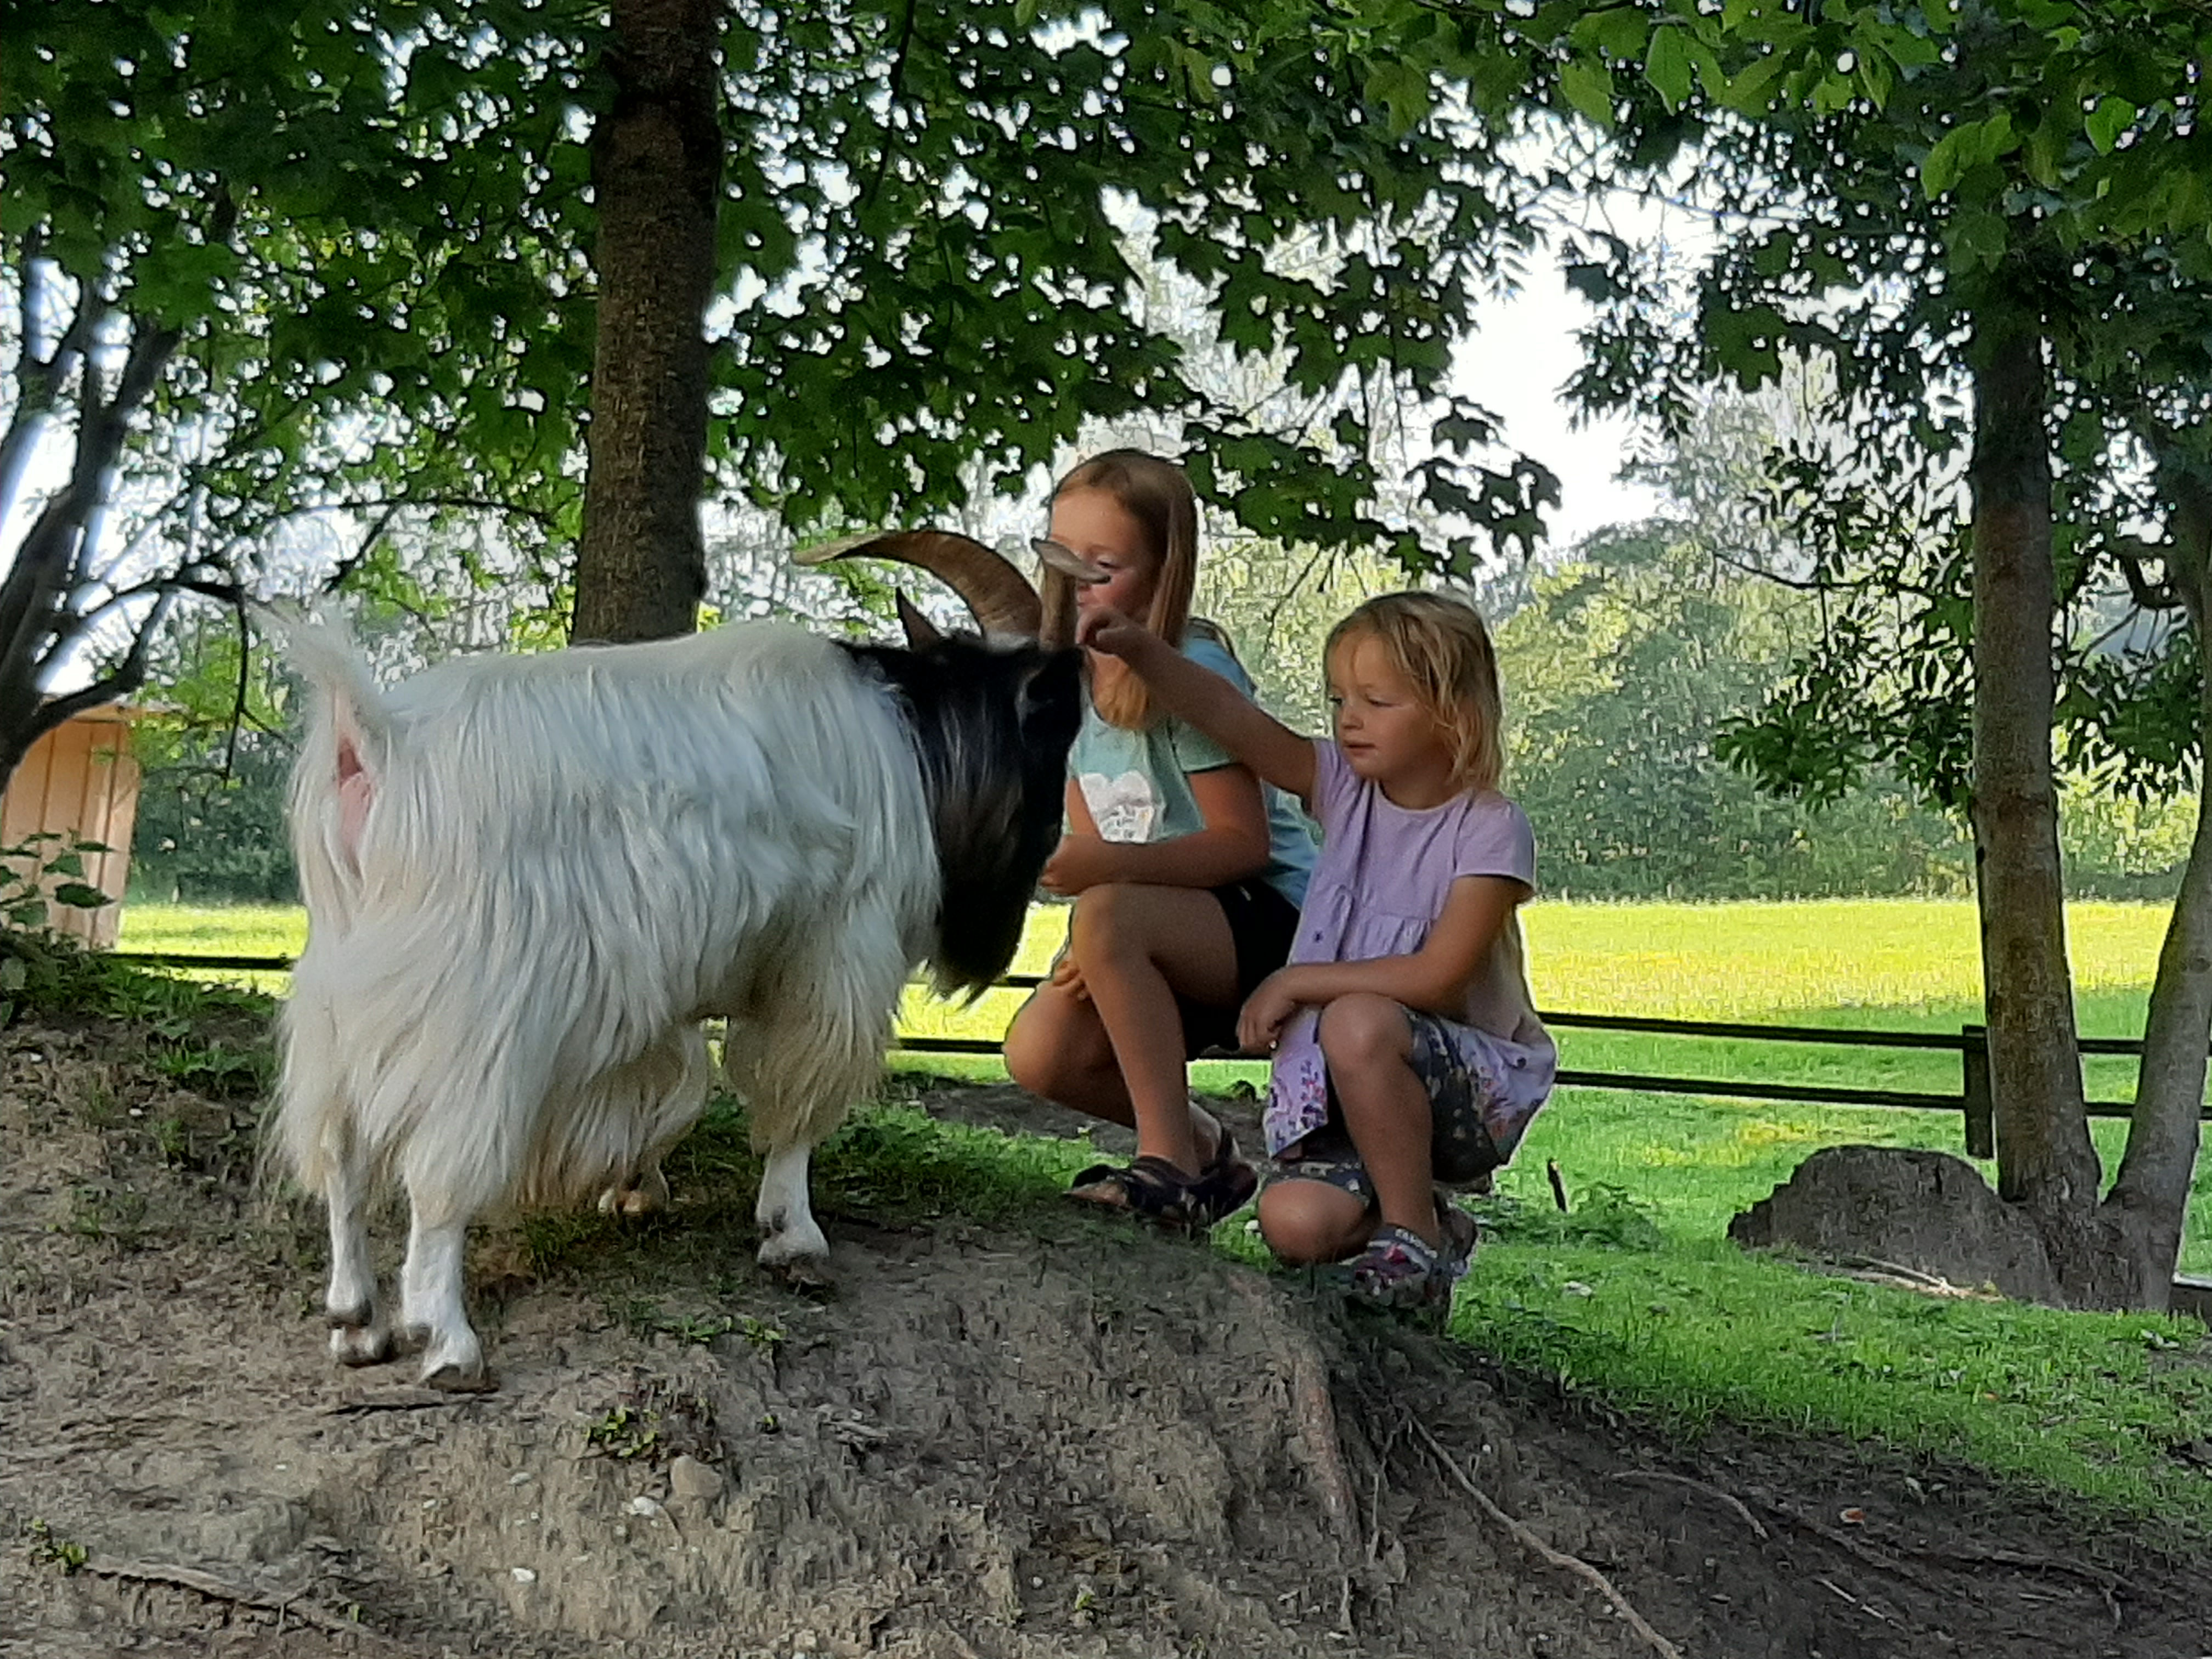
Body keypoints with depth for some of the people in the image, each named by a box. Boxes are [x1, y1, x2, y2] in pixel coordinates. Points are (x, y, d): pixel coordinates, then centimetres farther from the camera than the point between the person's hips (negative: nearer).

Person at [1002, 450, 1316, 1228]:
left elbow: (1244, 841, -20)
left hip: (1267, 919, -7)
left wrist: (1111, 868, -33)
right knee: (1040, 1053, -16)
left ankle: (1169, 1163, -20)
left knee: (1108, 917, -34)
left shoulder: (1193, 673, -17)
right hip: (1170, 939, 7)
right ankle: (1202, 1148, 10)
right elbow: (1093, 841, 8)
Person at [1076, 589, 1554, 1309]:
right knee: (1294, 1225, -17)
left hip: (1477, 1090, -5)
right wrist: (1139, 649, -27)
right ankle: (1424, 1220, 15)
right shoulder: (1345, 785, 0)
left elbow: (1436, 977, -22)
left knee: (1359, 1022, -35)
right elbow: (1231, 720, -12)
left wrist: (1297, 983, -16)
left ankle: (1413, 1233, -15)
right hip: (1353, 1089, 5)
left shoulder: (1490, 829, -14)